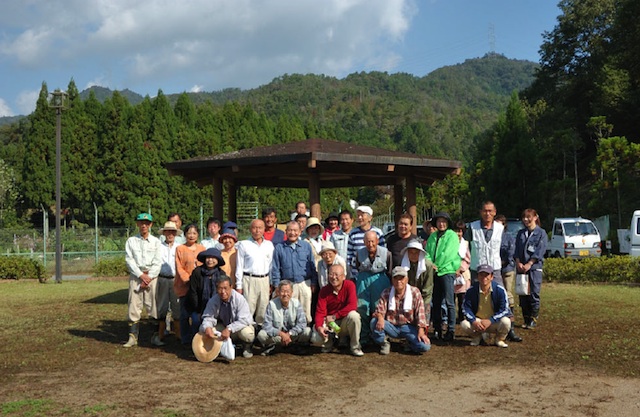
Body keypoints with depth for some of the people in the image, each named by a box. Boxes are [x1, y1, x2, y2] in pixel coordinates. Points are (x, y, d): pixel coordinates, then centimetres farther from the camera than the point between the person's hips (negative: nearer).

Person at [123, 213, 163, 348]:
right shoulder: (131, 241, 9)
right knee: (134, 306, -3)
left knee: (153, 305, -3)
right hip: (136, 275, 1)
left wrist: (149, 277, -9)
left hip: (152, 276, -1)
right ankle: (133, 337, -1)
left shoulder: (156, 241, 7)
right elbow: (129, 260, 1)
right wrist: (141, 275, -9)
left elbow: (157, 262, 1)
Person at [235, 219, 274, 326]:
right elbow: (239, 266, 3)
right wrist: (239, 285, -1)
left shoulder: (269, 245, 12)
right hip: (249, 280, -3)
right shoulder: (244, 244, 3)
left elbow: (271, 265, 14)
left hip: (264, 280, 3)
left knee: (263, 308, 6)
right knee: (248, 309, -6)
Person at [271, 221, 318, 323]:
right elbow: (276, 268, 5)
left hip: (305, 284, 1)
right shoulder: (279, 248, 5)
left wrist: (314, 283, 5)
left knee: (305, 311, 4)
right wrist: (277, 286, 0)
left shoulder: (306, 246, 8)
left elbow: (312, 266, 10)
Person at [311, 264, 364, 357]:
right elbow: (320, 311, -12)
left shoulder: (349, 285, -12)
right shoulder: (324, 291, -7)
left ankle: (355, 347, -13)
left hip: (345, 321, -1)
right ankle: (329, 341, 16)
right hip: (328, 323, 1)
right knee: (316, 339, -24)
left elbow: (352, 306, -23)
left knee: (353, 315, -35)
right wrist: (319, 327, -32)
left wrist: (334, 316, -22)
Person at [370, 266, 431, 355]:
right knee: (374, 322, -30)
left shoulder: (415, 292, -2)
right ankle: (384, 343, -1)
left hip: (408, 327, -1)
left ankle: (410, 343, 11)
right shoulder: (386, 293, 0)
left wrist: (421, 331, -20)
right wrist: (380, 317, -33)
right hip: (391, 326, 1)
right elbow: (379, 310, -7)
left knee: (425, 346, -25)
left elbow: (420, 313, -7)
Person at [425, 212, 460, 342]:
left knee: (449, 302, -8)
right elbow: (427, 252, 10)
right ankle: (437, 329, 16)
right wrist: (429, 263, -8)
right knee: (436, 302, 9)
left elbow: (447, 254, -10)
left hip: (447, 271, -6)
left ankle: (451, 330, -4)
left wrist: (437, 265, -9)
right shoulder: (432, 236, 16)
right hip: (434, 272, 6)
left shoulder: (452, 236, -1)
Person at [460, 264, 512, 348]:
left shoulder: (500, 290, -13)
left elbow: (505, 310, -14)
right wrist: (473, 321, -25)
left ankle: (499, 339, 3)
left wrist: (490, 321, -26)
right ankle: (477, 336, 9)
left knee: (505, 322, -33)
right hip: (477, 321, 1)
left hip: (494, 322, -1)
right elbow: (466, 308, -7)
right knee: (464, 324, -27)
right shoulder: (471, 290, -9)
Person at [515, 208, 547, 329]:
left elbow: (540, 251, -8)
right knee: (522, 294, 4)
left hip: (535, 267, -4)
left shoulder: (541, 233, 1)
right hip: (521, 268, 4)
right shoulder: (521, 233, 15)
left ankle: (533, 320, 3)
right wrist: (518, 262, -9)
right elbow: (517, 250, 10)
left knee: (534, 294, -5)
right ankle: (526, 319, 12)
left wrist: (529, 264, -16)